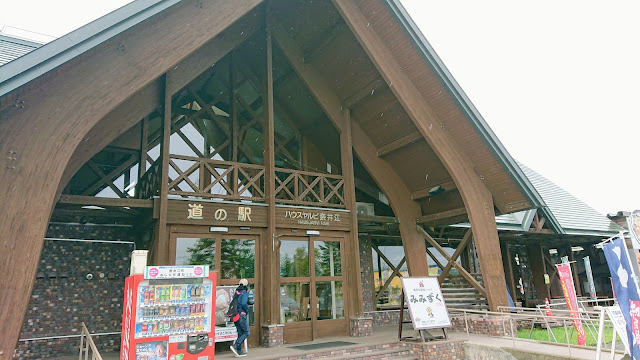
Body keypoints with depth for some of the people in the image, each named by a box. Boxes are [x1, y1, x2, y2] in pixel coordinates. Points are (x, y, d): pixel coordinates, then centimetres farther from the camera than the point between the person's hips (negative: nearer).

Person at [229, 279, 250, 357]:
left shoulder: (236, 293, 14)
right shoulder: (244, 293, -9)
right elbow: (243, 303, -22)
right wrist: (247, 310, -6)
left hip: (235, 315, 8)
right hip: (241, 315, -8)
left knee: (240, 333, 14)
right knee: (246, 333, -1)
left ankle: (239, 351, 13)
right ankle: (235, 346, -15)